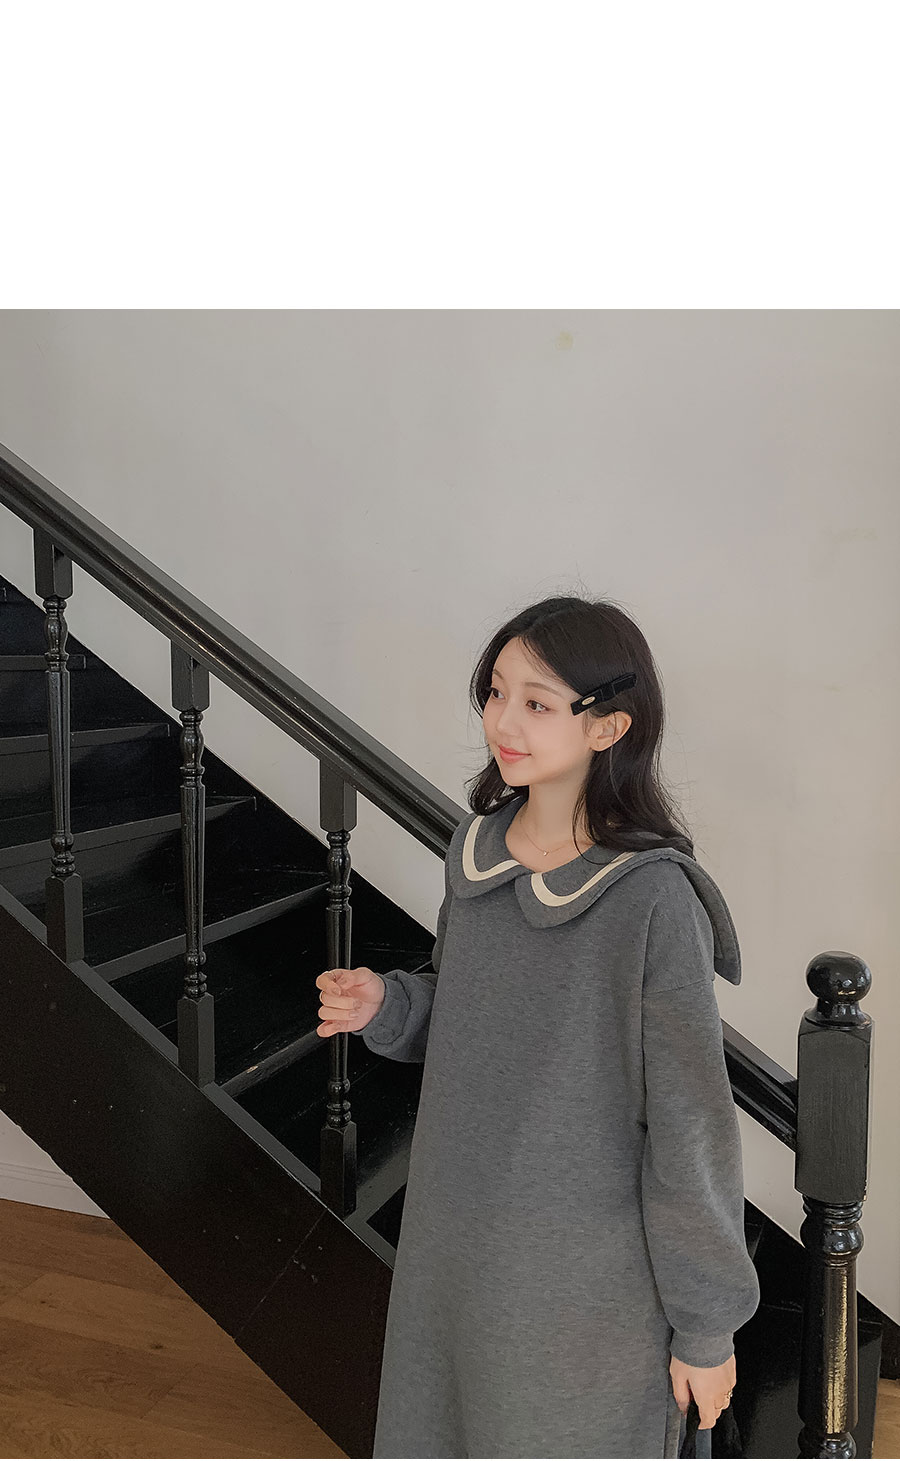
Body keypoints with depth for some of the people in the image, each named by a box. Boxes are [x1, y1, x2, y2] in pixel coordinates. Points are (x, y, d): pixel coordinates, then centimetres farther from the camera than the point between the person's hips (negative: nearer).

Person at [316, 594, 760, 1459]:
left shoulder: (654, 898, -23)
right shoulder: (476, 848, -4)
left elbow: (690, 1123, -16)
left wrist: (707, 1325, -9)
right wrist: (384, 1005, -9)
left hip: (585, 1274, -6)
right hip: (454, 1240, 6)